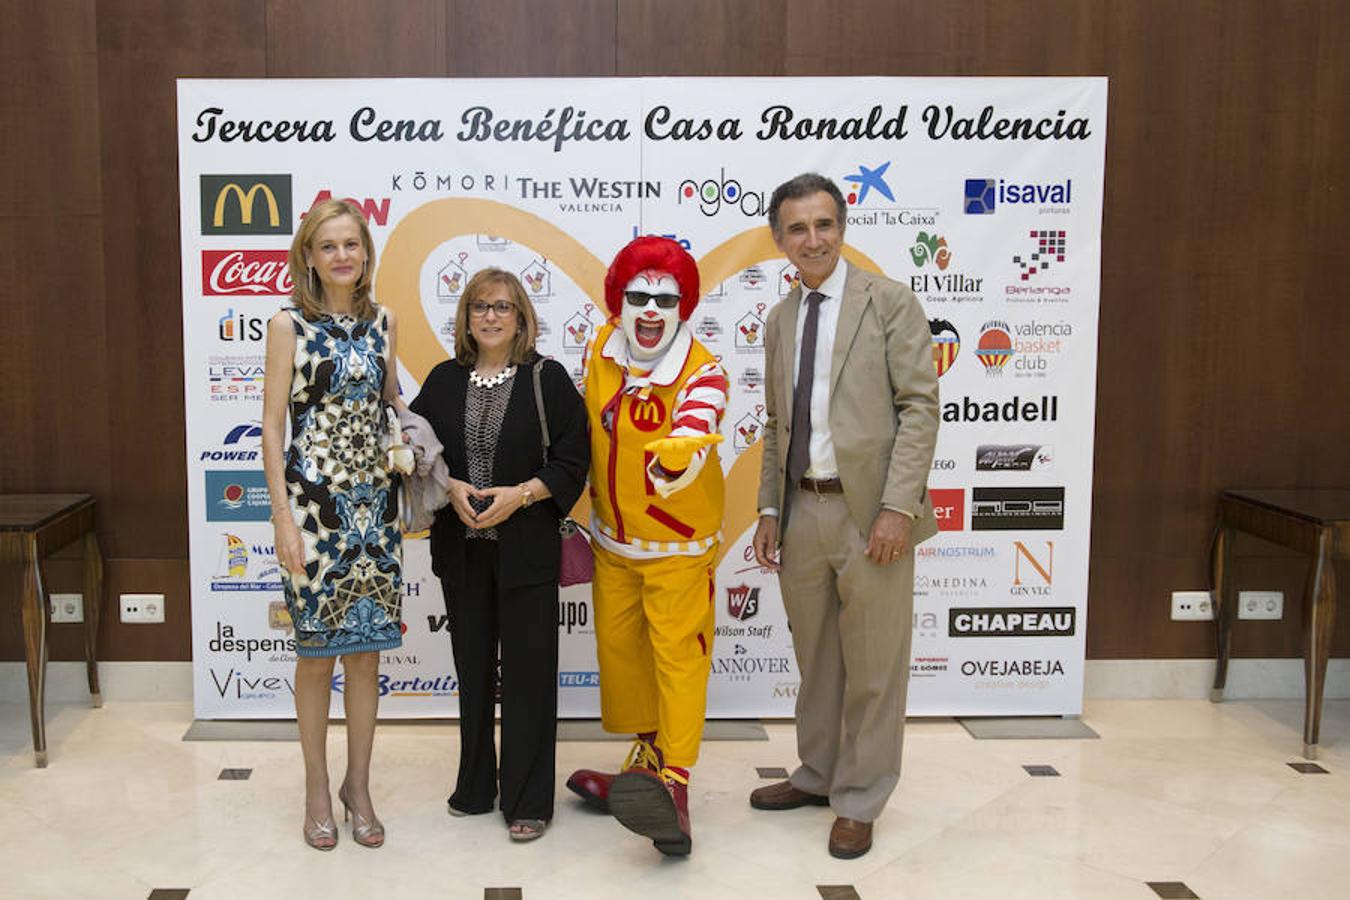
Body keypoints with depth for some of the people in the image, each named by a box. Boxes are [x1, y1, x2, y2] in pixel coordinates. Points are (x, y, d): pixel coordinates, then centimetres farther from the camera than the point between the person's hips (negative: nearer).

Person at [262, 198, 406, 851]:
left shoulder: (382, 322, 9)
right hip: (315, 499, -4)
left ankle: (358, 785, 23)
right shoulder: (289, 325, -4)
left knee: (367, 647, 9)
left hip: (375, 500, 4)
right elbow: (272, 427, -7)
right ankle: (317, 790, 20)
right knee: (316, 649, 4)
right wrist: (283, 517, -13)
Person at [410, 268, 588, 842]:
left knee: (527, 671, -1)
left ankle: (527, 801, 9)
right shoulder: (444, 380, 9)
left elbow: (571, 461, -4)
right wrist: (451, 488, -9)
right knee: (473, 667, 12)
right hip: (461, 547, 4)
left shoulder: (547, 379, -1)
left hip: (525, 547, -3)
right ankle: (476, 786, 27)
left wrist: (520, 494, -16)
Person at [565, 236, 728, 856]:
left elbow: (694, 432, -42)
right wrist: (589, 507, 16)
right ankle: (646, 758, 33)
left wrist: (676, 460, -64)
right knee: (619, 648, 15)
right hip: (613, 539, 6)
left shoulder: (702, 372, -21)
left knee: (678, 653, -4)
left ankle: (674, 781, 2)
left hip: (677, 544, -6)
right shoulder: (599, 350, -5)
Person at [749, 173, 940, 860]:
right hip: (801, 512, 5)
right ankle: (817, 775, 33)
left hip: (869, 513, -5)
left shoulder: (890, 302, -4)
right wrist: (769, 510, 12)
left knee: (873, 667, 4)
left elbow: (920, 406, -9)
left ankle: (859, 801, 18)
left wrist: (898, 506, -16)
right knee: (815, 658, 17)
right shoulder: (780, 319, 14)